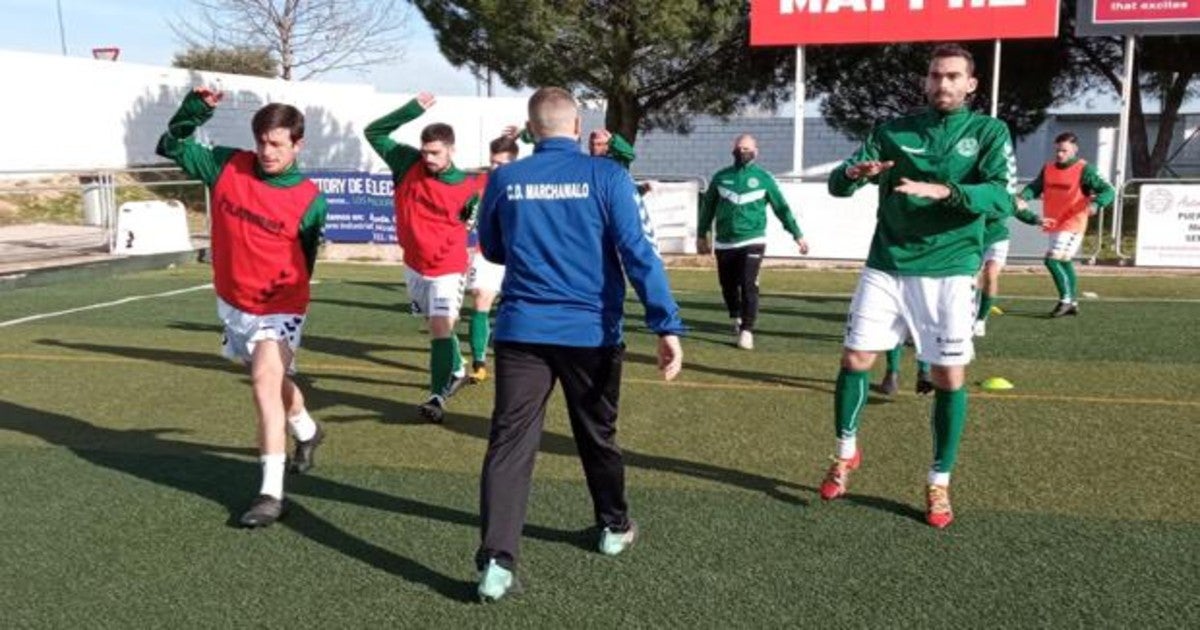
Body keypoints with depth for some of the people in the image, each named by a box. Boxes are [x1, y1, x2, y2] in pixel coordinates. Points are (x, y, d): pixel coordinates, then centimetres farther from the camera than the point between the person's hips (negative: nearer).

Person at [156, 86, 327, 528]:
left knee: (265, 382, -21)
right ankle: (307, 432, 52)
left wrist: (283, 294, 6)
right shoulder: (227, 166, -7)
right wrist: (195, 108, -11)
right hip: (231, 304, 6)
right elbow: (171, 146, 5)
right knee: (273, 379, 24)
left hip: (278, 309, -5)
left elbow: (305, 262, -2)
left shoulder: (310, 201, -15)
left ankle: (272, 493, -16)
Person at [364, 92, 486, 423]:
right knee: (436, 325, 21)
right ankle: (456, 371, 43)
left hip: (447, 268, -5)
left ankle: (437, 395, -10)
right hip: (414, 265, 5)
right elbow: (374, 133, -6)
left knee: (441, 327, -15)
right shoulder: (407, 163, -7)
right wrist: (413, 109, -16)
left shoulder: (466, 186, -14)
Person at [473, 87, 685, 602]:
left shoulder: (504, 180, 3)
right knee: (598, 436, 18)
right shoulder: (607, 176, -5)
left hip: (522, 330, 1)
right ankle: (614, 528, 37)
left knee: (509, 442, 0)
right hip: (591, 331, 0)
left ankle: (497, 561, -9)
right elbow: (638, 253, -12)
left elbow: (492, 251, 17)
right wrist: (667, 326, -12)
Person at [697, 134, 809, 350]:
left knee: (748, 286, -14)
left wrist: (797, 235, 7)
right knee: (728, 287, 7)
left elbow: (781, 208, 7)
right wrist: (701, 235, 17)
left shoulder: (763, 178, 3)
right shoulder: (721, 177, 7)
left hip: (752, 241, -2)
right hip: (724, 243, 2)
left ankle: (746, 331, -4)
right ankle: (736, 321, 34)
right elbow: (708, 207, 15)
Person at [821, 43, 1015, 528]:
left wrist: (944, 190, -31)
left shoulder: (989, 133, 1)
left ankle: (939, 483, 15)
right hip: (886, 267, 2)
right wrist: (854, 173, -24)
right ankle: (846, 453, 24)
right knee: (855, 361, 1)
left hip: (948, 272, -2)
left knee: (949, 378, 0)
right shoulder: (893, 131, 6)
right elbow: (837, 185, 0)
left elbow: (1001, 198, -14)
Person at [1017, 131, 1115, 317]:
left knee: (1053, 259, -16)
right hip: (1052, 225, 7)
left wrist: (1095, 203, -35)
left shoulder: (1084, 170, -9)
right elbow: (1034, 187, 2)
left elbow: (1108, 191, -14)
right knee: (1063, 262, 16)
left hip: (1072, 224, -7)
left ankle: (1066, 299, -4)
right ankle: (1073, 302, 30)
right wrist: (1023, 199, -21)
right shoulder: (1048, 169, 8)